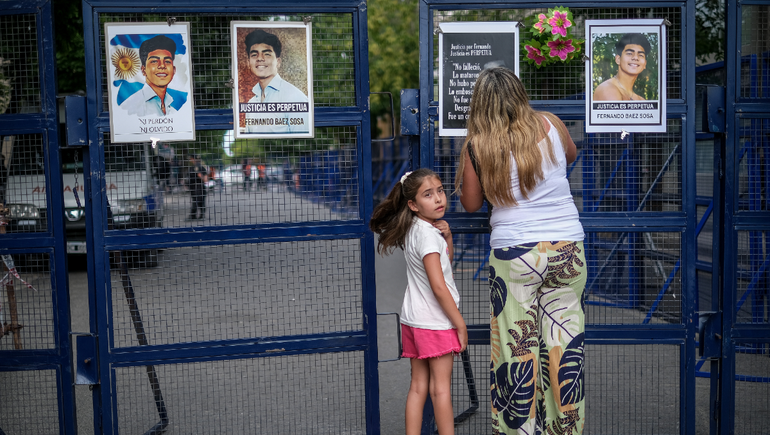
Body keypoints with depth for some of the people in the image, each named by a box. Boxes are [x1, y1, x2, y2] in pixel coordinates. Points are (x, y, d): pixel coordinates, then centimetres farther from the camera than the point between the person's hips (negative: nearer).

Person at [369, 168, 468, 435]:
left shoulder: (416, 228, 9)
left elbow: (446, 261, 23)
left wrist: (447, 237, 4)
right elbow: (438, 286, -22)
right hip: (435, 321, -8)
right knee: (441, 386, -1)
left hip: (414, 319, 8)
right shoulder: (427, 233, -18)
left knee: (418, 385, 10)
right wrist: (460, 324, -16)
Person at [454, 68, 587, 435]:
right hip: (567, 249, 2)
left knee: (518, 347, 7)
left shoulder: (477, 146, -5)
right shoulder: (550, 126, 1)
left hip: (514, 254, -2)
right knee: (564, 341, 9)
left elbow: (471, 203, 6)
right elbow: (571, 154, 23)